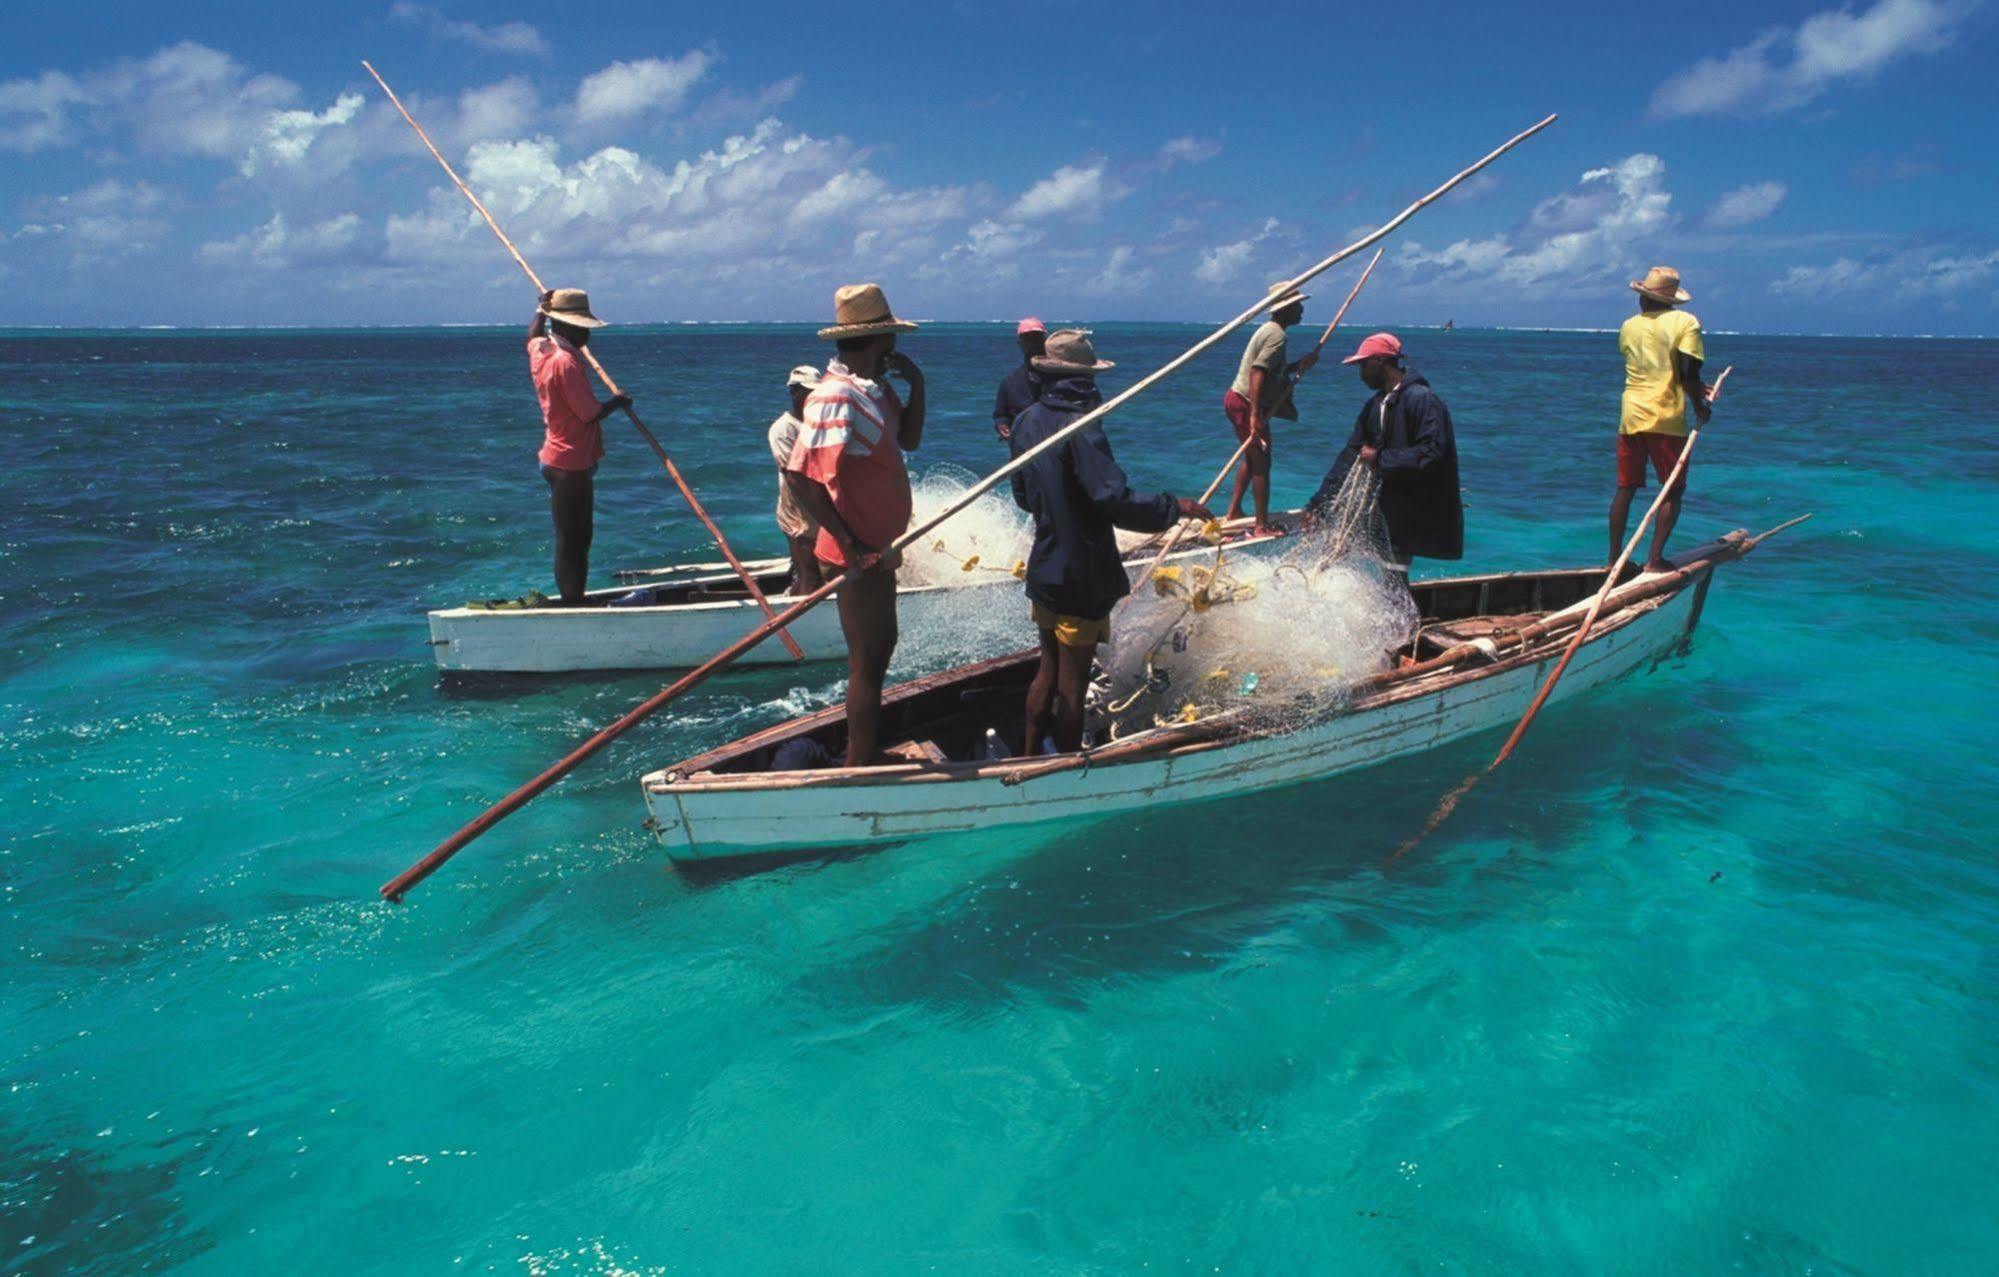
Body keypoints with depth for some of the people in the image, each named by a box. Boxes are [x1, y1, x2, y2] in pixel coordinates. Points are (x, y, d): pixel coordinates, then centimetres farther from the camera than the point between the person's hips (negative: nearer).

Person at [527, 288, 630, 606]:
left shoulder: (540, 350, 7)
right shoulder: (566, 362, -21)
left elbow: (533, 334, 34)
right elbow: (590, 413, -21)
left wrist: (543, 308, 48)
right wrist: (617, 402, -2)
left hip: (559, 460, 10)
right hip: (571, 464, -10)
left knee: (577, 539, 17)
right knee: (572, 543, -4)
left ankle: (574, 603, 23)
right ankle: (572, 605, 0)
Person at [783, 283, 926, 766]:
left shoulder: (871, 388, 7)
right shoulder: (837, 397, -23)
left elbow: (909, 439, 16)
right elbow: (799, 475, -30)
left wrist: (916, 383, 2)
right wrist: (851, 545, -29)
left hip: (876, 549, 11)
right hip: (858, 557, -11)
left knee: (881, 647, 23)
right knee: (867, 663, -1)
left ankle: (863, 753, 38)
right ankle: (860, 769, 11)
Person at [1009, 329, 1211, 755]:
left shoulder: (1026, 422, 3)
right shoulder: (1080, 428, -21)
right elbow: (1118, 504, -28)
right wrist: (1177, 506, -16)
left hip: (1042, 572, 8)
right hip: (1081, 579, -8)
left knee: (1047, 671, 20)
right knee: (1072, 683, 3)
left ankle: (1028, 758, 31)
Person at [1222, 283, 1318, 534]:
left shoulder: (1268, 329, 16)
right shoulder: (1277, 335, -16)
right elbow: (1258, 373, -27)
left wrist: (1298, 366, 8)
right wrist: (1255, 415, -32)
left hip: (1236, 399, 10)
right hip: (1246, 403, -10)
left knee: (1251, 460, 21)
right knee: (1262, 465, -4)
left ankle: (1233, 512, 27)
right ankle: (1262, 526, 0)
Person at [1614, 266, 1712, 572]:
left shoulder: (1628, 326, 9)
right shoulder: (1685, 322, -5)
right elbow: (1689, 373, -13)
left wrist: (1693, 386, 24)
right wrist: (1700, 406, 3)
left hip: (1631, 417, 4)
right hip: (1667, 419, -4)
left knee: (1625, 489, 10)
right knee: (1673, 491, 6)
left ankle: (1614, 557, 13)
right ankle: (1655, 559, -1)